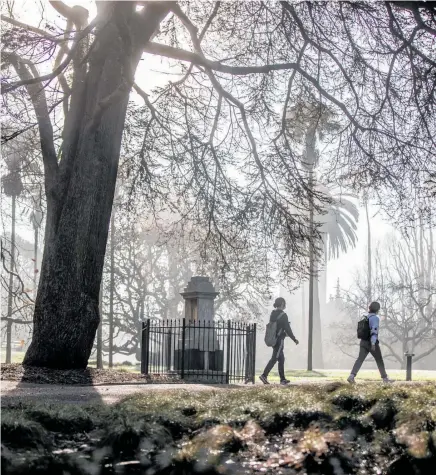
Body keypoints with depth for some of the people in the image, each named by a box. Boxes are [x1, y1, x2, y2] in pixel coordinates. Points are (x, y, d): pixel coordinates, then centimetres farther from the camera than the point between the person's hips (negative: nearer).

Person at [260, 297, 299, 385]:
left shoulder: (272, 314, 9)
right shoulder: (283, 315, -14)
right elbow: (287, 329, -13)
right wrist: (294, 339, -2)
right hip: (279, 339, -8)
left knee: (281, 358, 13)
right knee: (274, 358, -8)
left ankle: (283, 379, 15)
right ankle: (264, 375, -17)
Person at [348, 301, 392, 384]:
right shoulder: (375, 318, -11)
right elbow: (374, 330, -22)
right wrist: (373, 343, -30)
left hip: (364, 342, 6)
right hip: (372, 343, -6)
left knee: (360, 360, -5)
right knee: (379, 361, 10)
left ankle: (352, 376, -21)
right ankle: (385, 378, 20)